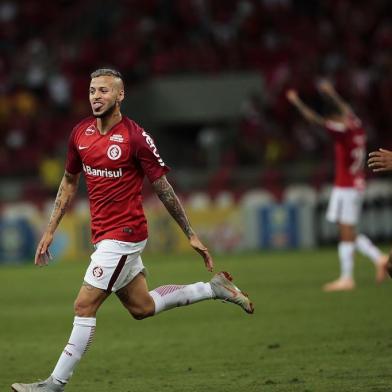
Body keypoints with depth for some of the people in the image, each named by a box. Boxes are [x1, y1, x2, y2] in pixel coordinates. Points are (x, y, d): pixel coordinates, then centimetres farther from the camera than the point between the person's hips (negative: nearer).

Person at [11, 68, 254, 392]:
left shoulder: (136, 138, -14)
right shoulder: (81, 133, 5)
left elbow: (164, 189, -8)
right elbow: (70, 181, 18)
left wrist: (192, 236, -4)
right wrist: (51, 230, 14)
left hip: (123, 234, -8)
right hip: (103, 234, 8)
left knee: (84, 306, -10)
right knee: (142, 307, 17)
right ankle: (215, 288, 30)